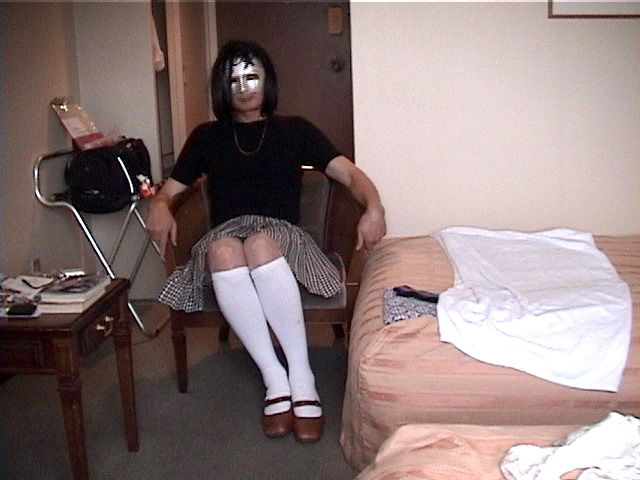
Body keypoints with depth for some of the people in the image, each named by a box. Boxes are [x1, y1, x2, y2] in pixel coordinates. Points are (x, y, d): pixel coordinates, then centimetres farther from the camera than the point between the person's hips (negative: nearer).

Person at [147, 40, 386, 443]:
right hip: (226, 236, 1)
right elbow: (169, 191, 19)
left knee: (259, 244, -38)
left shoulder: (294, 130, 15)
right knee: (223, 248, -36)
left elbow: (349, 173, 4)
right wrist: (159, 207, -7)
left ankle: (302, 376, -30)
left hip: (282, 235, -1)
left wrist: (373, 206, -18)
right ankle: (275, 379, -32)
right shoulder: (207, 137, 20)